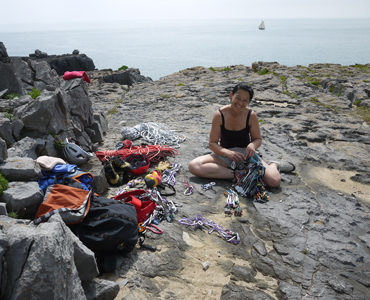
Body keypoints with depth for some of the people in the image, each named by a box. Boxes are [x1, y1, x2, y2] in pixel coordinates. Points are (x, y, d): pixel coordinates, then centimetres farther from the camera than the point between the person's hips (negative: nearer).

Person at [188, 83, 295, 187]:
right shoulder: (220, 115, -13)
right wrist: (228, 153, -29)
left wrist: (252, 145, -23)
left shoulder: (251, 115, -10)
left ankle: (274, 165, 11)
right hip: (225, 154, 1)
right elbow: (212, 143, -9)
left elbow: (258, 139, 3)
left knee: (274, 181, -26)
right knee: (193, 166, -29)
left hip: (245, 154, -1)